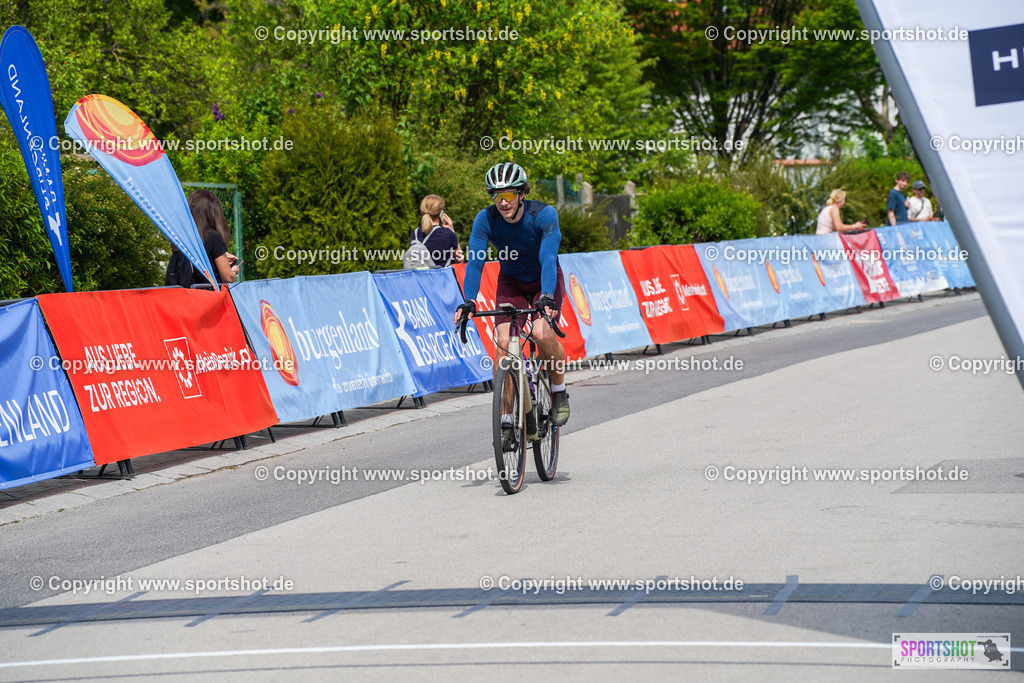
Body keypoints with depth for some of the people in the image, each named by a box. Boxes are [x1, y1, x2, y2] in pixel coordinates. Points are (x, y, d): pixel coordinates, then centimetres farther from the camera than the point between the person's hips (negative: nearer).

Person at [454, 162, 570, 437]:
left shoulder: (544, 215, -29)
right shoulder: (486, 219, -22)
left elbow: (548, 259, -38)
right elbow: (475, 261, -29)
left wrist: (547, 297, -54)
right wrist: (468, 302, -43)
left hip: (545, 280, -2)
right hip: (510, 282, 2)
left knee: (543, 333, -27)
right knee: (503, 341, -17)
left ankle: (559, 392, 0)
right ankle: (506, 419, -8)